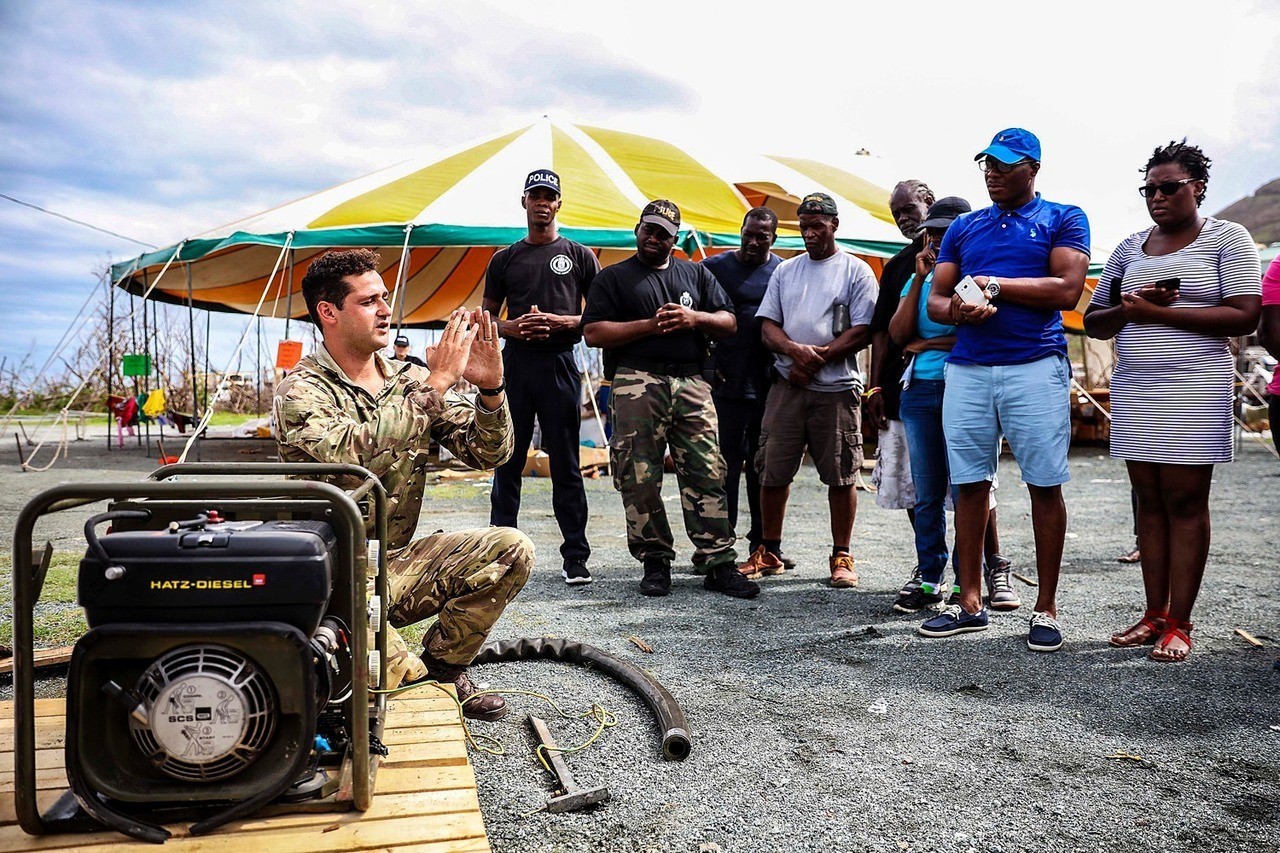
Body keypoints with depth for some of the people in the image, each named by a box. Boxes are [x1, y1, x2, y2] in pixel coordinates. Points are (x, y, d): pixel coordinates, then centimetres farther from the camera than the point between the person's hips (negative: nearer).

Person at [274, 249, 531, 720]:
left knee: (510, 549, -14)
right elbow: (354, 454, -32)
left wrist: (490, 387, -19)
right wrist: (437, 383, -29)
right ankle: (423, 682, -5)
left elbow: (488, 453, 0)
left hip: (400, 562, 6)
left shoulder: (410, 380, 5)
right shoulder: (300, 391, -11)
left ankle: (439, 666, 5)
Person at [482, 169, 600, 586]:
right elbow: (486, 317, 15)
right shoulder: (505, 259, 14)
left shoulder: (579, 255, 9)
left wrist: (562, 322, -12)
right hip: (515, 363, 2)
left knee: (566, 465, 1)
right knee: (507, 462, 5)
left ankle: (575, 556, 7)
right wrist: (512, 327, -6)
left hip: (560, 364, -2)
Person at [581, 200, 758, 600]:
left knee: (707, 474, -3)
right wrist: (652, 325, -6)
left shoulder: (697, 274, 22)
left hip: (691, 383, 2)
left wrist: (694, 318, -4)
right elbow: (593, 333, 0)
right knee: (640, 479, -2)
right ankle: (655, 563, 9)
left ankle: (719, 564, 0)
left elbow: (729, 323, 16)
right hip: (637, 383, -2)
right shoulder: (613, 278, 13)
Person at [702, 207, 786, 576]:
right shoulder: (714, 267, 4)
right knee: (725, 466, -2)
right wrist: (707, 365, -1)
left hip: (771, 388, 3)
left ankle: (764, 546, 19)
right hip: (725, 384, -2)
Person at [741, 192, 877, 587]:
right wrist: (795, 350, -11)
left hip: (837, 388, -3)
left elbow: (862, 332, -5)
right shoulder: (786, 270, 15)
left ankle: (841, 556, 14)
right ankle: (769, 551, 18)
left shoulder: (856, 271, 3)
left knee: (840, 474, 2)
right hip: (787, 385, 4)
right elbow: (767, 326, 9)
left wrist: (816, 359, -13)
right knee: (772, 471, 5)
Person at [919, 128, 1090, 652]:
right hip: (967, 369, 4)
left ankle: (1046, 608, 10)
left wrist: (992, 284, -7)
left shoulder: (1062, 219, 7)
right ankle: (970, 603, 12)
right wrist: (958, 309, -11)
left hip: (1036, 367, -3)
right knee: (969, 485, 3)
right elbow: (935, 300, 11)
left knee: (1045, 486, 0)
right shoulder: (964, 227, 18)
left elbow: (1067, 291, -7)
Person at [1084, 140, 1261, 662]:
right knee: (1150, 500, 6)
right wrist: (1129, 309, -7)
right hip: (1133, 390, 5)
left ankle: (1179, 625, 3)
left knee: (1185, 501, -4)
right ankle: (1154, 615, 12)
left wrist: (1160, 313, -15)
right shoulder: (1129, 248, 15)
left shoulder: (1227, 239, 2)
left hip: (1195, 389, -4)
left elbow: (1244, 317, -10)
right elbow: (1093, 322, 15)